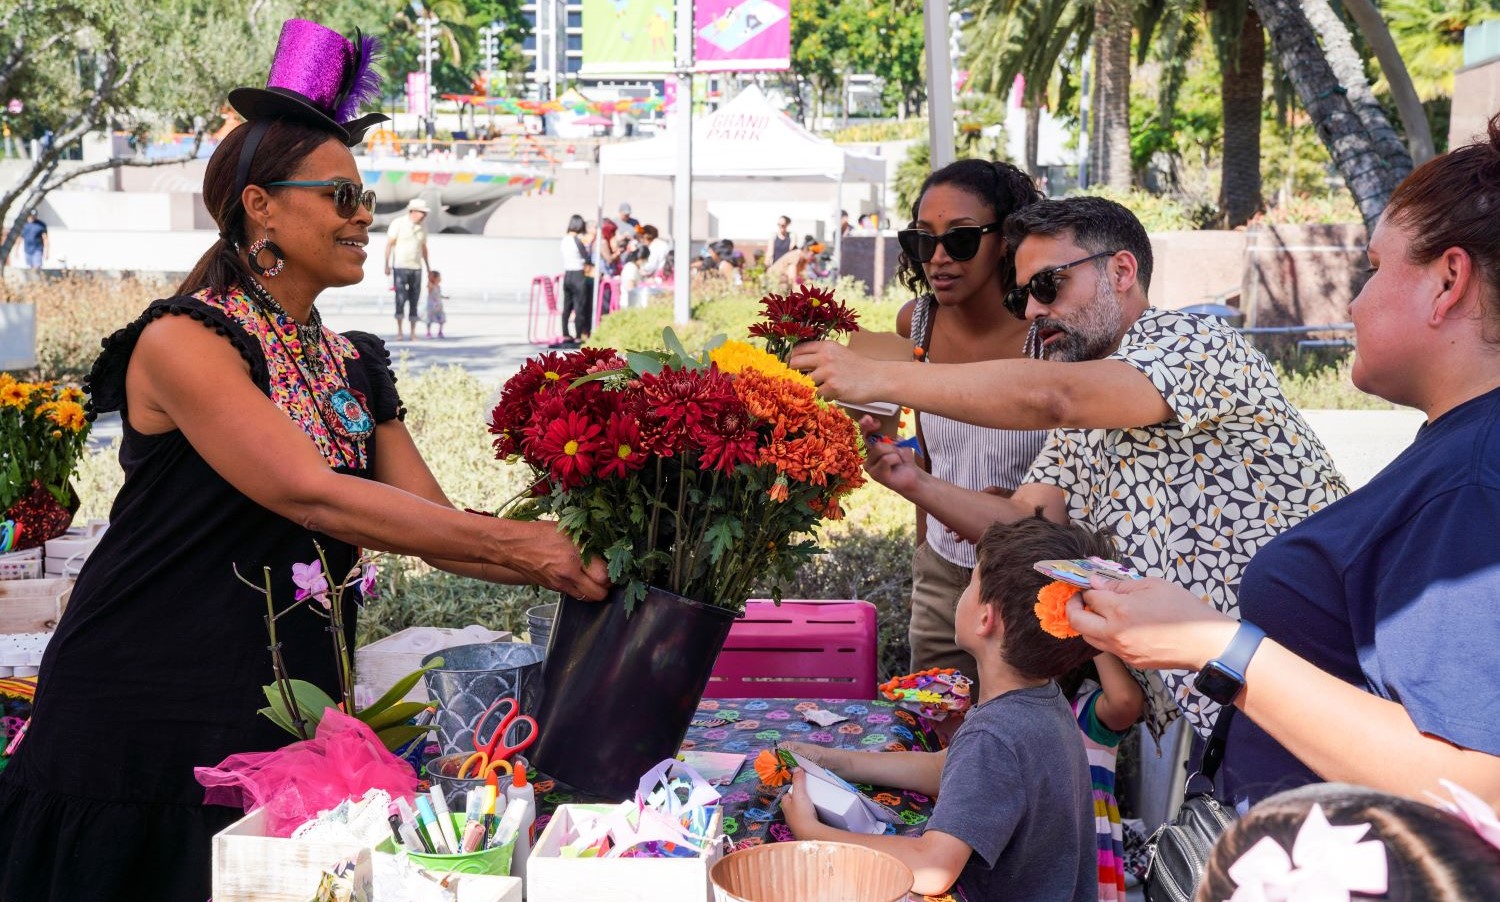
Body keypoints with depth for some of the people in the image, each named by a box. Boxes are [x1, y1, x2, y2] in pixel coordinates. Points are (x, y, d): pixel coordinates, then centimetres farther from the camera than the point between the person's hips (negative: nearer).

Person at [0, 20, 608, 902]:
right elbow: (311, 496, -21)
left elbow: (437, 523, 4)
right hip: (146, 720, -6)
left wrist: (571, 568, -11)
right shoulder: (182, 341, -11)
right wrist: (514, 544, -22)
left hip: (279, 727, 6)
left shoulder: (356, 369, 10)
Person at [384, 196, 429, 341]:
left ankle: (412, 332, 6)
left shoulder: (422, 227, 8)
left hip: (416, 268, 5)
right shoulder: (398, 223, -7)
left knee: (414, 301, 3)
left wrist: (428, 267, 17)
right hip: (400, 267, -5)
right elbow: (389, 244, -6)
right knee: (401, 299, -11)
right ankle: (399, 331, -4)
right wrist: (387, 264, -11)